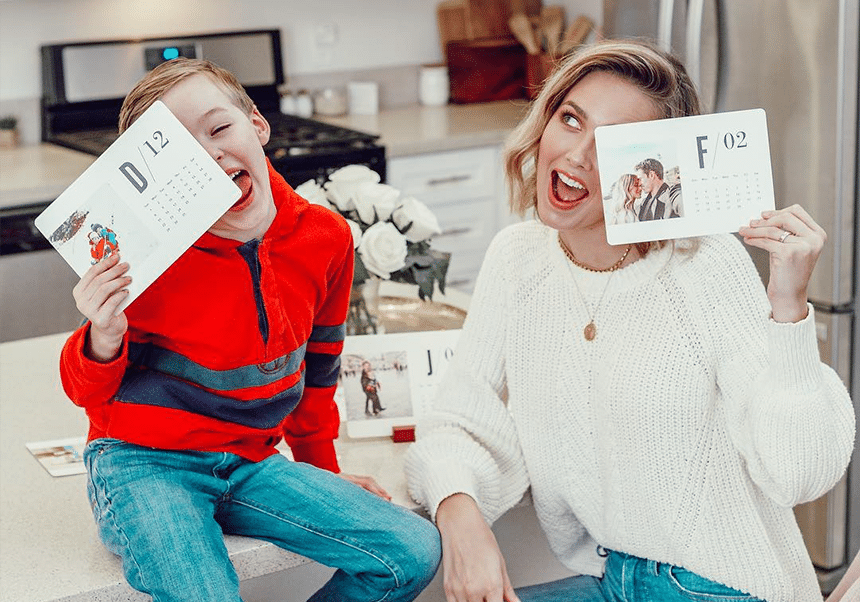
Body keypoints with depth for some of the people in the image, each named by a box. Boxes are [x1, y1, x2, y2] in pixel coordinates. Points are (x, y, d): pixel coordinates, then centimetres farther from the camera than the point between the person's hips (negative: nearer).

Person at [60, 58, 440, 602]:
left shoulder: (325, 236, -3)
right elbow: (90, 392, -3)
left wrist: (323, 470, 24)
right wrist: (104, 340, -26)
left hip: (250, 464, 5)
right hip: (145, 463, -5)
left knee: (415, 553, -7)